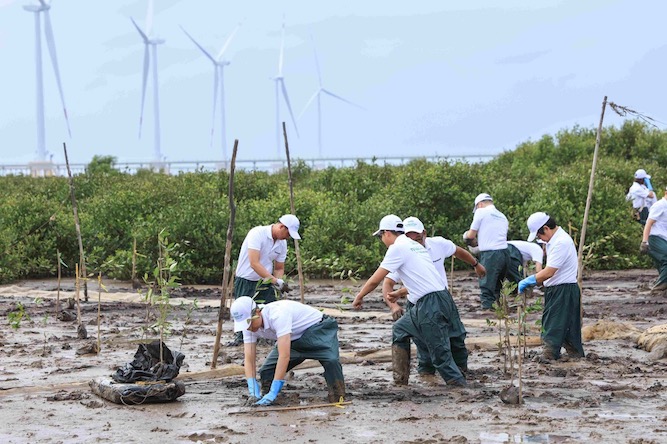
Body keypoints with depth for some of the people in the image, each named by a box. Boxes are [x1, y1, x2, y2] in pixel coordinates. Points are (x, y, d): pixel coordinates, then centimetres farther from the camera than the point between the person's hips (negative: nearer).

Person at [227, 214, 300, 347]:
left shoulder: (282, 243, -2)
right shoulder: (257, 234, -24)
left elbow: (279, 268, 9)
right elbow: (254, 263, -31)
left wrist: (279, 283, -13)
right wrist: (275, 281, -34)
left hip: (265, 281, 5)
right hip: (245, 280, -5)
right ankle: (240, 337, 20)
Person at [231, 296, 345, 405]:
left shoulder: (277, 315, -38)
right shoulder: (248, 325, -14)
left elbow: (284, 356, -42)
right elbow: (249, 359, -14)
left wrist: (273, 392, -42)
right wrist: (253, 390, -30)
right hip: (295, 338, 7)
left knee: (331, 360, -35)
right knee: (266, 371, -9)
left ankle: (338, 401, -23)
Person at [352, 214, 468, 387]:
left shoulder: (397, 248, -5)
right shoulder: (414, 245, 21)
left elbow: (375, 280, -2)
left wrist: (359, 297, 12)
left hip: (429, 305, -9)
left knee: (440, 353, -5)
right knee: (400, 329, 21)